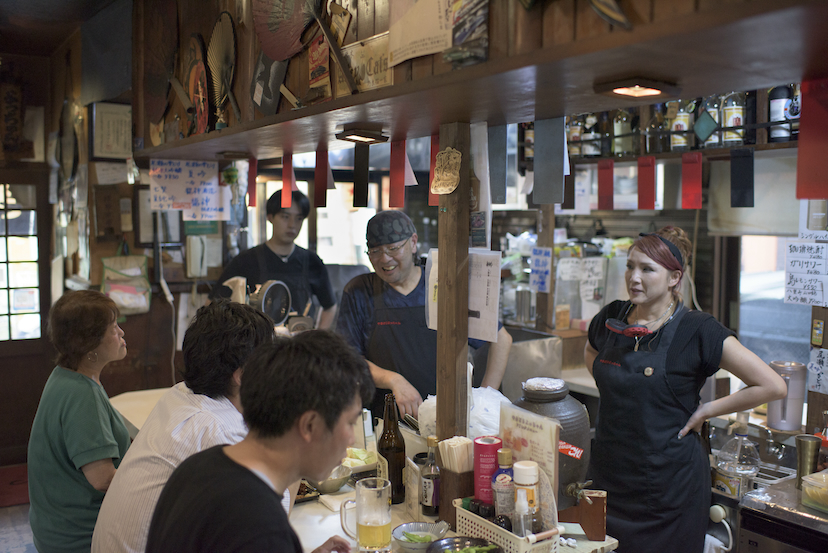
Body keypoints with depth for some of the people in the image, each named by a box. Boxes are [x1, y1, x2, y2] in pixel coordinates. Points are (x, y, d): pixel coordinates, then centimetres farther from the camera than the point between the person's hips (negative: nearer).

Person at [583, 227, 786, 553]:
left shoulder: (697, 331, -13)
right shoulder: (611, 318, 1)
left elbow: (772, 386, -12)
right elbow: (590, 352, 25)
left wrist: (704, 411, -9)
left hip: (669, 486, -4)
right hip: (609, 475, 5)